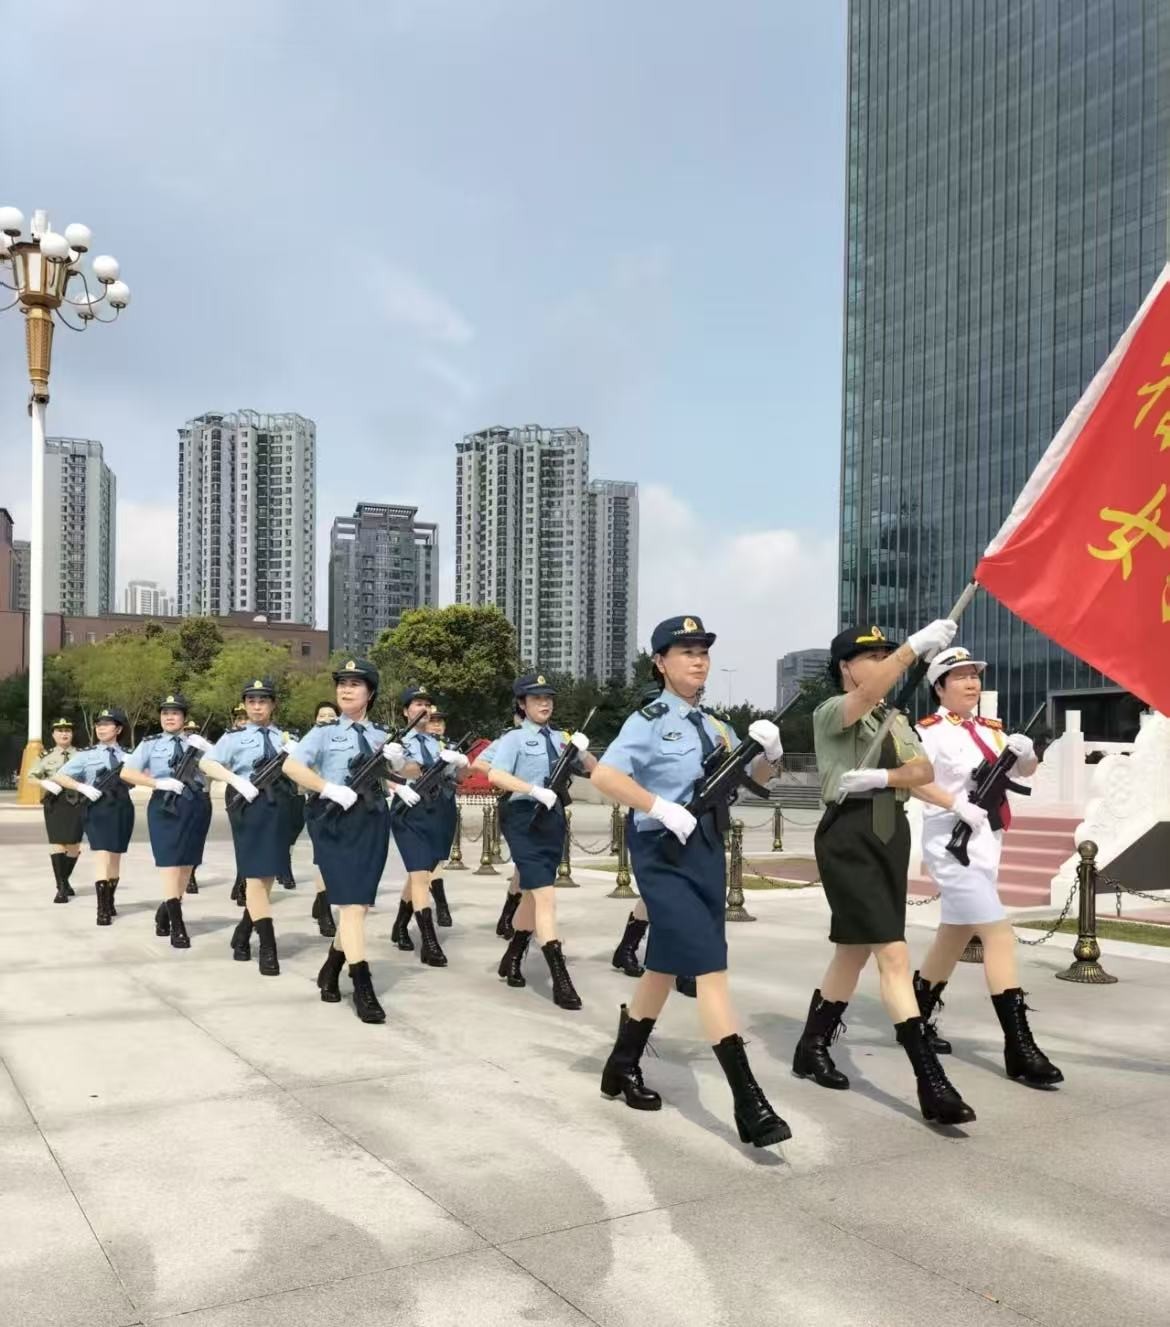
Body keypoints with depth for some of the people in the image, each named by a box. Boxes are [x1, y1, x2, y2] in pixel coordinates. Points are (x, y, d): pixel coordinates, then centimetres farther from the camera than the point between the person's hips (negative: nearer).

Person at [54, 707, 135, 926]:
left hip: (122, 808, 3)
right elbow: (59, 777, 2)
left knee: (115, 858, 12)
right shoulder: (86, 755, 3)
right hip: (98, 809, -3)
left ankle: (110, 902, 28)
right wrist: (83, 787, -12)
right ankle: (102, 909, -11)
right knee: (102, 857, -12)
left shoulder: (128, 756, 9)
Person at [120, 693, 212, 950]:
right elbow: (126, 772, -1)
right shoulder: (150, 743, 6)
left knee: (186, 864, 10)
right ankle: (177, 926, -8)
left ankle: (165, 912, 29)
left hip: (196, 806, 3)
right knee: (170, 864, -10)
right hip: (166, 806, -3)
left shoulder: (196, 741, 11)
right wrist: (159, 783, -12)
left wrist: (204, 748, -15)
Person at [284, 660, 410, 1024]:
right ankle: (363, 988, -9)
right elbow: (290, 766, -8)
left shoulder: (381, 735, 15)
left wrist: (398, 761, -4)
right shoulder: (324, 732, 5)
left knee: (360, 904, 10)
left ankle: (330, 971, 31)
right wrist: (330, 789, -18)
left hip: (373, 822, 4)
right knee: (351, 903, -11)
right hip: (337, 822, -4)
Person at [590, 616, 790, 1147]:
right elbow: (604, 775, -25)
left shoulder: (713, 724, 10)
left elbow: (756, 776, 17)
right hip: (664, 852, -8)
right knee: (710, 967, -12)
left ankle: (623, 1066, 35)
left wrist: (770, 750, -4)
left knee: (667, 964, 17)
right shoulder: (649, 721, -11)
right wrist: (664, 808, -25)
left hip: (706, 848, 8)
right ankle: (749, 1104, -10)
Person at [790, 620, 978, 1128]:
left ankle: (812, 1047, 31)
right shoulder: (830, 713, -4)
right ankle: (931, 1081, -13)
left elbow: (923, 771, 2)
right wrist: (916, 645, -32)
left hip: (892, 833, 8)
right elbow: (866, 695, -27)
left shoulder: (895, 720, 16)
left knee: (855, 949, 15)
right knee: (893, 954, -13)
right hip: (848, 835, -8)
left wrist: (880, 777, -16)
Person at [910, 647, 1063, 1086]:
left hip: (984, 845, 8)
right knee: (1000, 935, -14)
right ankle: (1020, 1049, -12)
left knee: (953, 937, 16)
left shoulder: (991, 730, 13)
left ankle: (916, 1020, 31)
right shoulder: (931, 729, -10)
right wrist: (956, 804, -29)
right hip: (952, 844, -8)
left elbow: (1024, 771, 13)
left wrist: (1026, 753, -9)